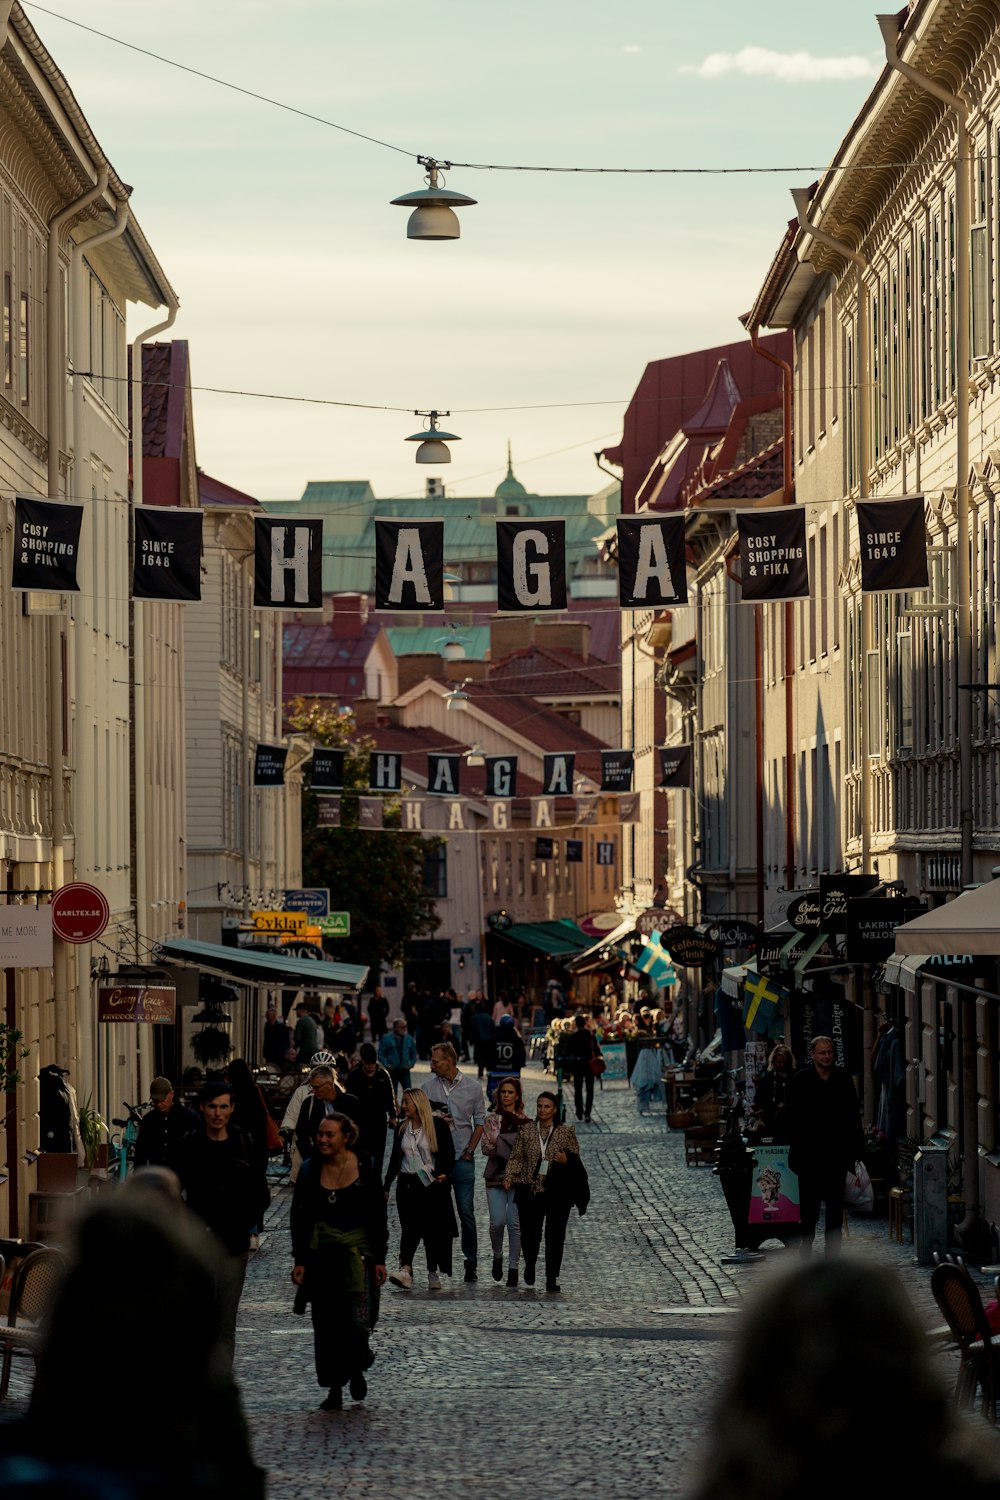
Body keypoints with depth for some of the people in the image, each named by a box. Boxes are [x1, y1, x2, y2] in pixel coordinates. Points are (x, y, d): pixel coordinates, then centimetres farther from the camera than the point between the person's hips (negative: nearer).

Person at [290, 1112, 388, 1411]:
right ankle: (334, 1389, 12)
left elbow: (378, 1217, 3)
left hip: (358, 1252, -2)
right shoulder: (310, 1170, 3)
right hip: (321, 1255, 2)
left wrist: (380, 1259, 0)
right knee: (326, 1325, 3)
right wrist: (300, 1260, 0)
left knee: (359, 1320, -11)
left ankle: (357, 1369, 18)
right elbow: (299, 1218, 5)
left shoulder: (365, 1168, -1)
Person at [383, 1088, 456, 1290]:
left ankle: (433, 1273, 10)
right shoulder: (401, 1128, 13)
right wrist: (386, 1186, 13)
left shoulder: (437, 1125, -1)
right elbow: (395, 1159, 16)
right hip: (407, 1184, 3)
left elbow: (449, 1153, -1)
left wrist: (444, 1173, -18)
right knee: (409, 1227, -10)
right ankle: (405, 1270, -23)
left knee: (432, 1230, 0)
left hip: (431, 1184, -3)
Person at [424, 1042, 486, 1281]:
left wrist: (470, 1150, -2)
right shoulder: (430, 1087, 5)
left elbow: (480, 1121, 6)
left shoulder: (472, 1088, 2)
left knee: (466, 1212, -3)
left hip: (462, 1159, -2)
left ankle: (471, 1263, 4)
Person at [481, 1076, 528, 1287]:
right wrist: (495, 1145, -19)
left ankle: (513, 1267, 5)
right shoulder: (491, 1119, 7)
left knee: (515, 1223, -4)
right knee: (497, 1222, -8)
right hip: (496, 1175, 0)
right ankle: (497, 1256, 19)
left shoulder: (525, 1121, 5)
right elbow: (485, 1147, 1)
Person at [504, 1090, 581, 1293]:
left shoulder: (566, 1132, 4)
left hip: (558, 1191, -1)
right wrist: (510, 1176, -8)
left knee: (555, 1235, -4)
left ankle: (552, 1279, 4)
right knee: (529, 1233, -1)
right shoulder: (526, 1130, 6)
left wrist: (567, 1161, -12)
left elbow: (577, 1159, 10)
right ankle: (530, 1265, 31)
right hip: (530, 1190, 1)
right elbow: (517, 1157, 7)